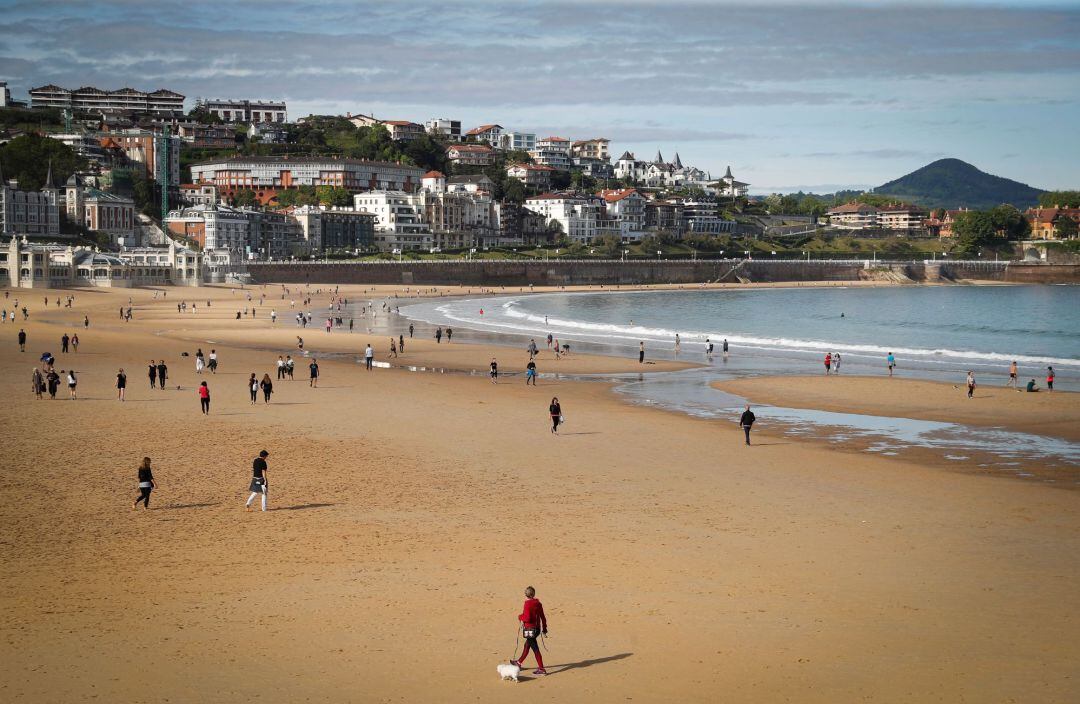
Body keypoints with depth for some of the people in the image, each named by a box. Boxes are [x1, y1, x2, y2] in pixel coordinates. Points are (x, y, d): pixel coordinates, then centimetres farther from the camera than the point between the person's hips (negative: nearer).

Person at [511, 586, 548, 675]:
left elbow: (527, 618, -24)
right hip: (537, 628, 8)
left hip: (529, 629, -8)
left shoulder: (527, 604, -17)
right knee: (527, 645, 23)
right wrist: (544, 628, 18)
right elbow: (543, 617, 10)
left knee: (535, 648, -4)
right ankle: (519, 662, 41)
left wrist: (520, 617, -3)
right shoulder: (538, 603, 5)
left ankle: (541, 669, -3)